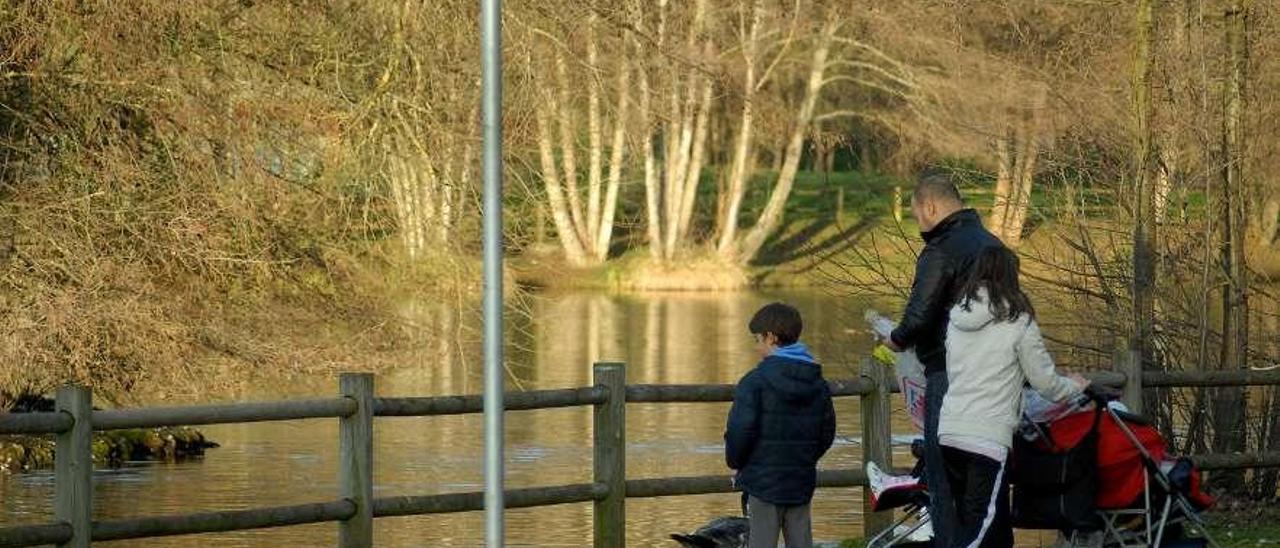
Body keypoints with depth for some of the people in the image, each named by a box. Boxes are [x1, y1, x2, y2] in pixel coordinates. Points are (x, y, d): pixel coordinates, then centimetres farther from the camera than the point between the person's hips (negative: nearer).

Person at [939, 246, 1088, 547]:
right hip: (988, 439, -6)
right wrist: (1074, 386, 25)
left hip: (949, 431, 6)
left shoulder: (957, 317, 11)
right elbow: (1045, 383, 2)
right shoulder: (1018, 322, -5)